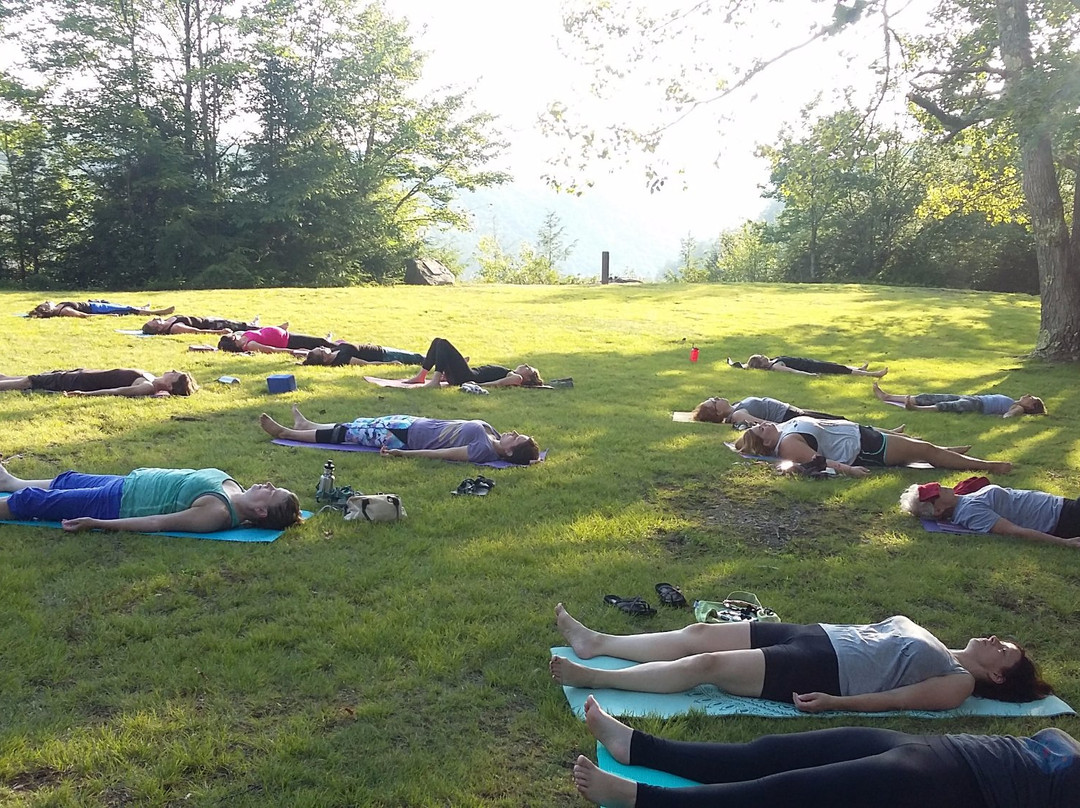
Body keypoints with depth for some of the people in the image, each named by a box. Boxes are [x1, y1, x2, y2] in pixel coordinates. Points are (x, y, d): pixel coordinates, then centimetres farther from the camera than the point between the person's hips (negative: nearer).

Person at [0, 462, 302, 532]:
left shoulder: (218, 513, -33)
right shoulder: (233, 488, -8)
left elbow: (159, 523, -31)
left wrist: (97, 523, -28)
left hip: (117, 504, -8)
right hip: (129, 482, 8)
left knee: (30, 501, 7)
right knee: (67, 480, 29)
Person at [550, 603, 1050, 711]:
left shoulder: (959, 684, 0)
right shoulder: (934, 645, 23)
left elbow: (892, 699, -11)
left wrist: (833, 702, -21)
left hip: (820, 672, -8)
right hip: (816, 638, 8)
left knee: (704, 665, -20)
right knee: (697, 633, -3)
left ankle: (591, 677, -17)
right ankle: (596, 643, 2)